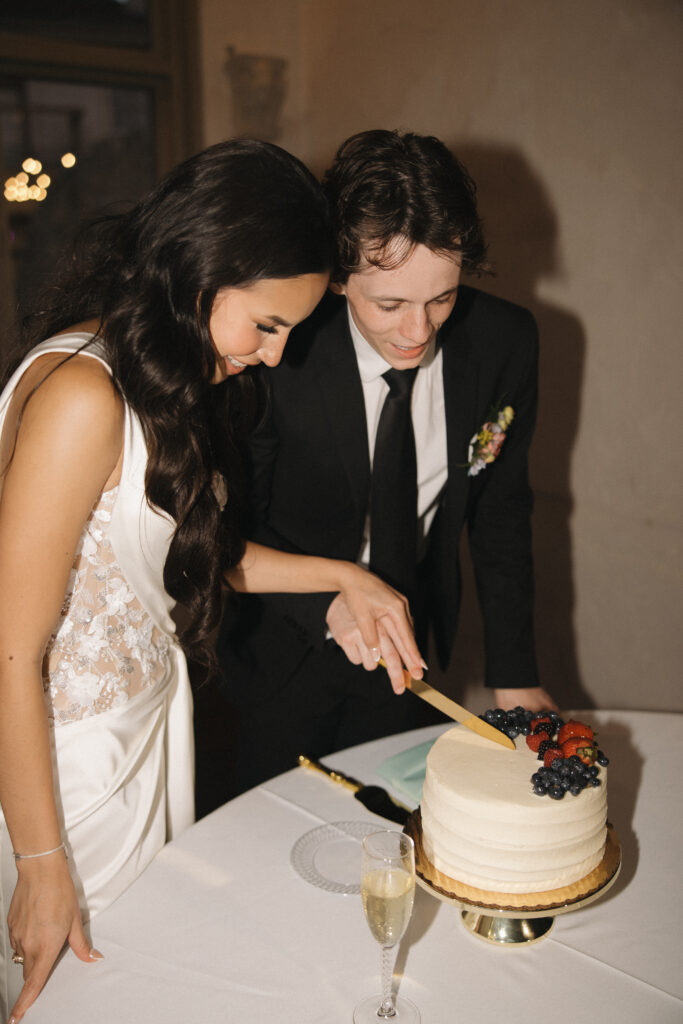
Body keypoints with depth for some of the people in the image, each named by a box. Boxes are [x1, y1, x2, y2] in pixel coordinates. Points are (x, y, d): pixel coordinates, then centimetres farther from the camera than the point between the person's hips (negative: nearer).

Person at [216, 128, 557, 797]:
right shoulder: (281, 350, -26)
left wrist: (514, 677, -2)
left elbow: (500, 512, -3)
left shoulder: (505, 342, -15)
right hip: (289, 650, -3)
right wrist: (329, 603, -34)